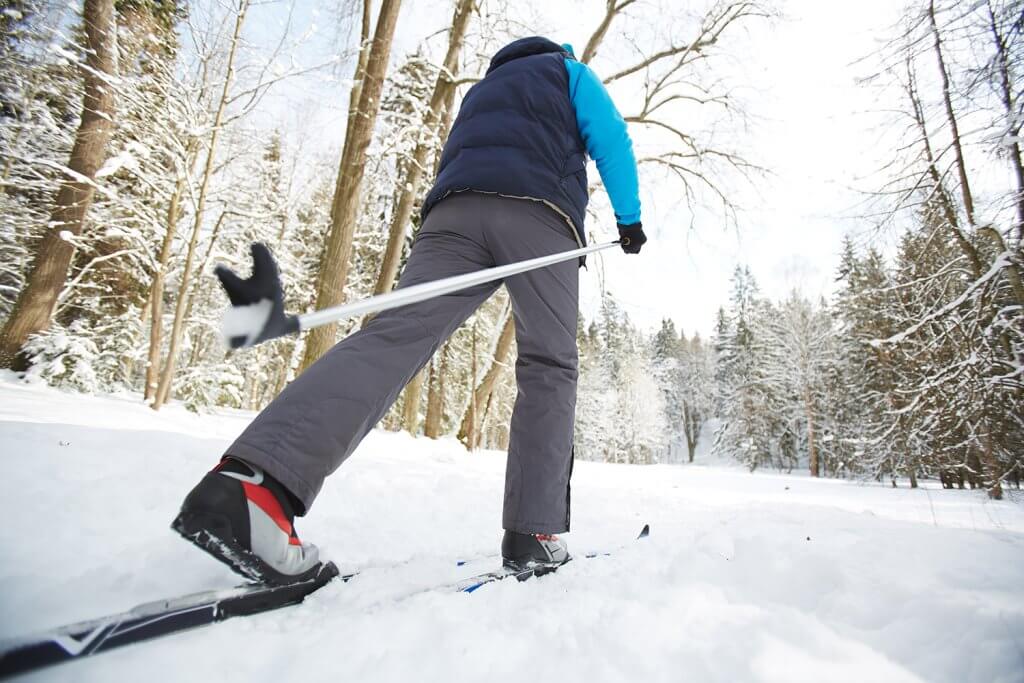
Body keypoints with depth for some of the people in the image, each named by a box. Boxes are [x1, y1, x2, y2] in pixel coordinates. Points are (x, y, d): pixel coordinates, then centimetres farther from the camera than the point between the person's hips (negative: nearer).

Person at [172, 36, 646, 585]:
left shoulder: (480, 90, 45)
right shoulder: (568, 71, 31)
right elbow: (612, 141, 17)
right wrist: (630, 218, 24)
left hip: (454, 211, 4)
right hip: (540, 214, -3)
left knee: (395, 334, -19)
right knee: (549, 367, 1)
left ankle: (251, 480, -39)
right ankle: (533, 531, -9)